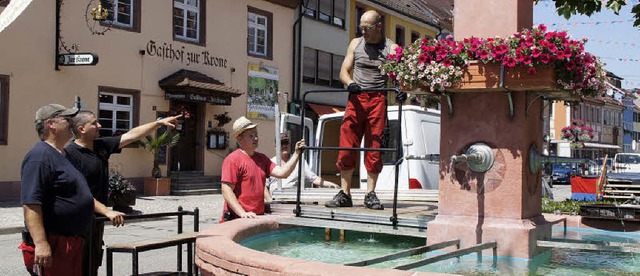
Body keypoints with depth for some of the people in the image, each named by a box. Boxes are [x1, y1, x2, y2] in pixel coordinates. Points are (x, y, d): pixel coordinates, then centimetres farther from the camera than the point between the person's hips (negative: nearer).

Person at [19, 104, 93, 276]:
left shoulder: (65, 156, 17)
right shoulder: (40, 156, -16)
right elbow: (30, 204, -24)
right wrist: (40, 243, -29)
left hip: (73, 243, 10)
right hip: (51, 246, -10)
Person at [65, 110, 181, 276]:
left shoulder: (101, 145, 6)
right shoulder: (71, 153, -17)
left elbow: (131, 136, 9)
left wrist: (159, 122, 4)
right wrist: (107, 211, -27)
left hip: (97, 218, 8)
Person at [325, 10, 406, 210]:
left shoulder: (391, 48, 4)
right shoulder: (355, 44, 13)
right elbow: (344, 71, 9)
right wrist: (350, 83, -14)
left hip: (378, 99, -2)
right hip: (356, 98, 2)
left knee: (374, 148, -2)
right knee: (347, 146, -3)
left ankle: (370, 194, 5)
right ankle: (345, 194, 2)